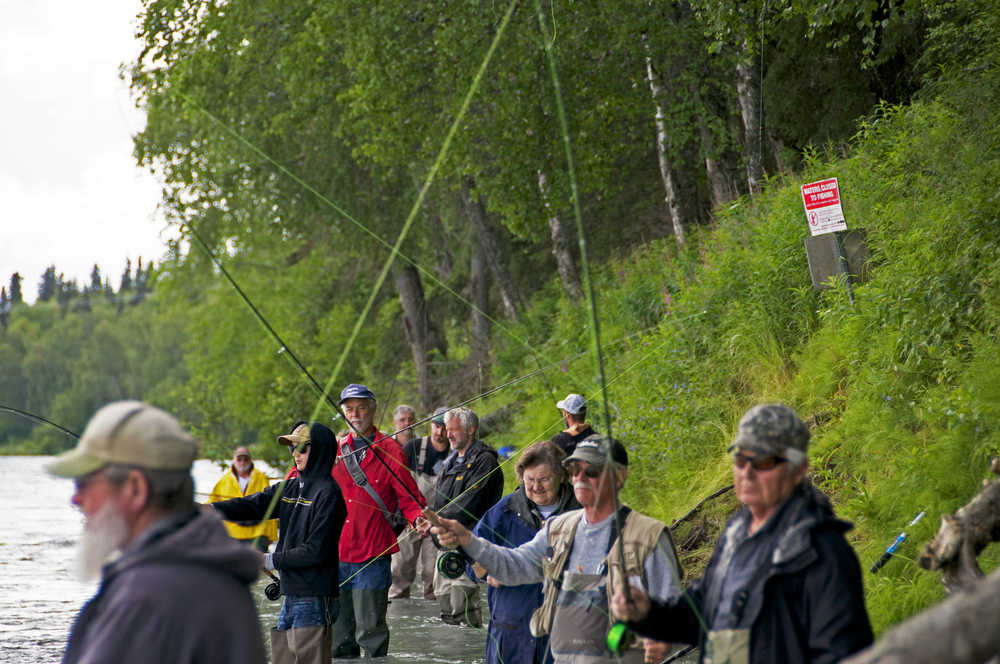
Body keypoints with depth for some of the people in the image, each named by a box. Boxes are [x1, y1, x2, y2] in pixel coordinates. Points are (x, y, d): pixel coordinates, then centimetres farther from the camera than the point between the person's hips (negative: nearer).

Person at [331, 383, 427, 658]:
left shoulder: (389, 450, 0)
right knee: (339, 635, 11)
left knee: (370, 630, -6)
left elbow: (408, 498, -2)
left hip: (372, 555, -4)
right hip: (336, 554, 4)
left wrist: (419, 519, -21)